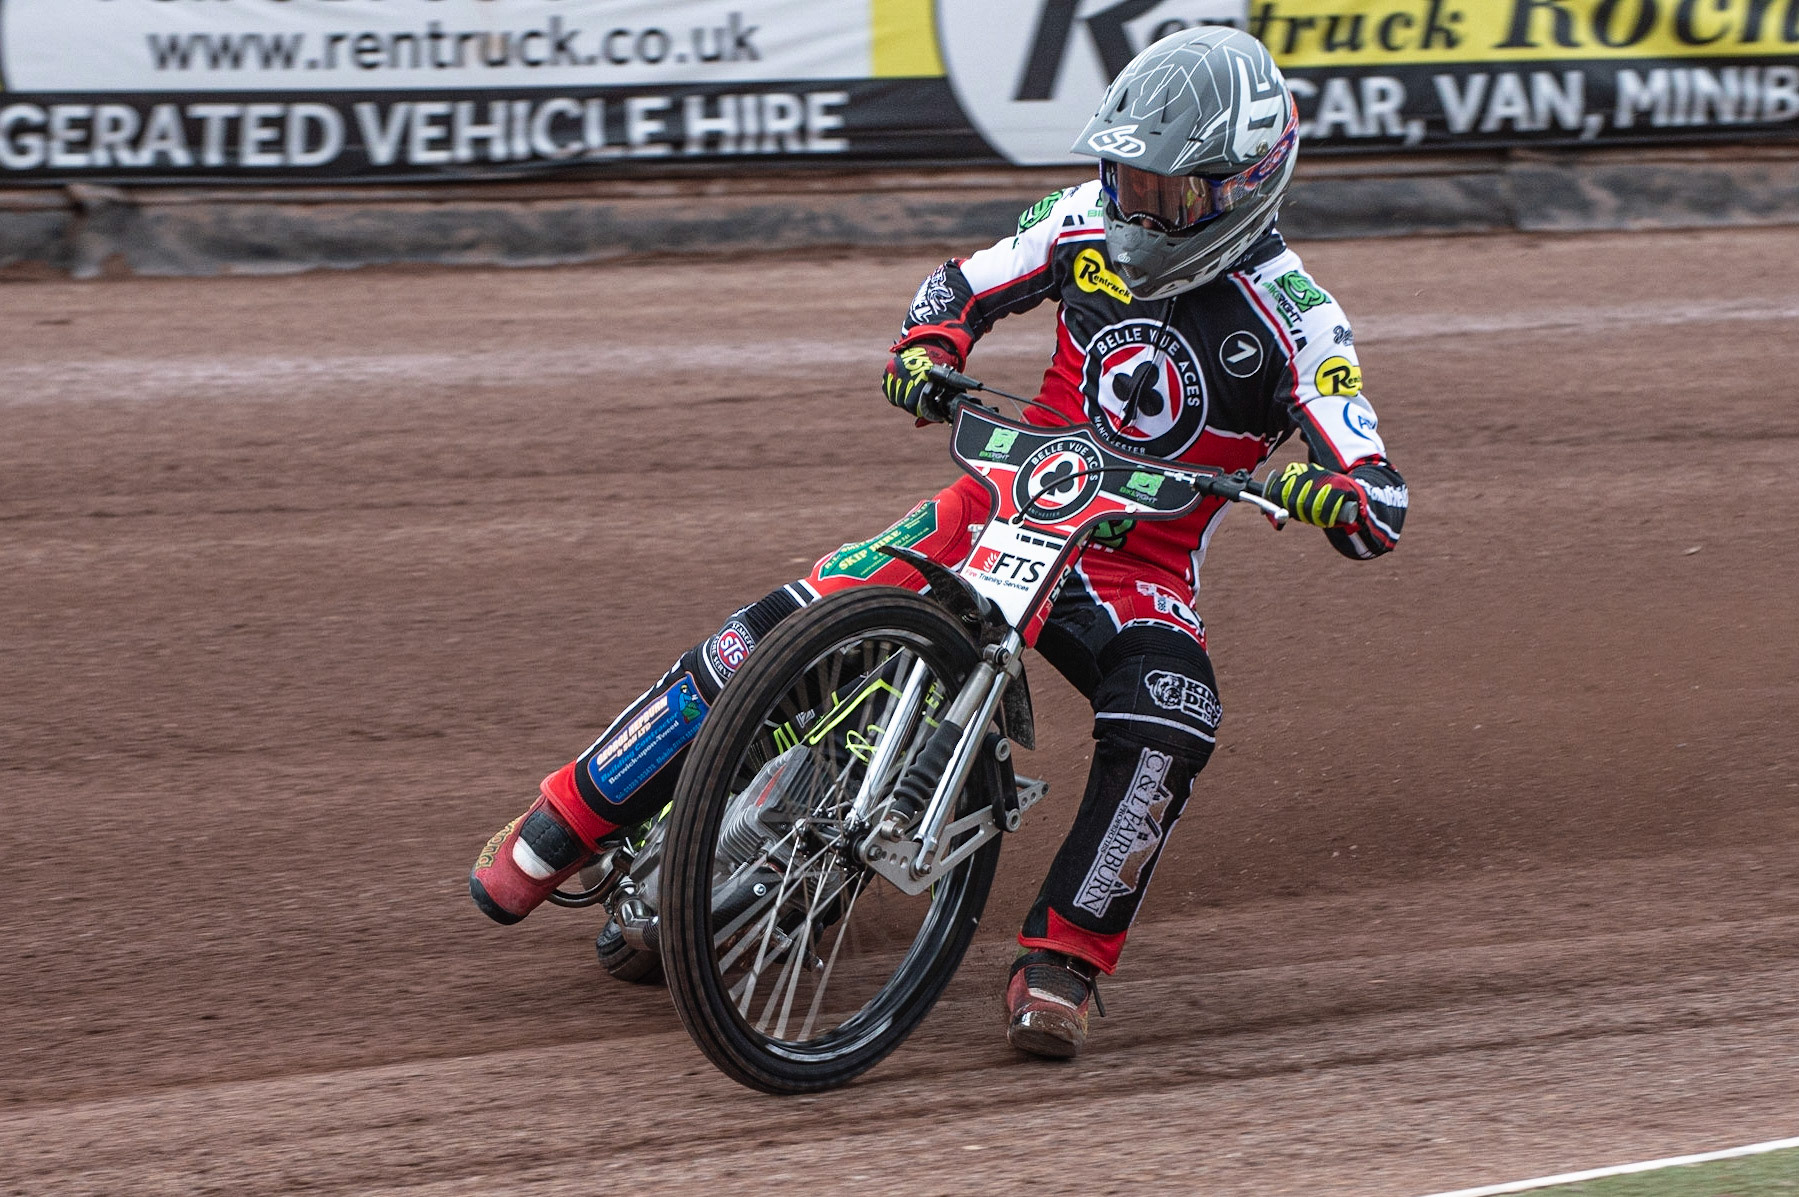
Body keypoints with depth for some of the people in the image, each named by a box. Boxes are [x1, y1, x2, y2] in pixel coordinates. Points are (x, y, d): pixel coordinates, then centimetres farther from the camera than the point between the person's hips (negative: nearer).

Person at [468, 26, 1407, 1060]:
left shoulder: (1292, 316, -14)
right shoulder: (1093, 223, -2)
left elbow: (1383, 509, -19)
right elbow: (965, 285, 15)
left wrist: (1321, 494, -43)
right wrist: (928, 349, -8)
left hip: (1139, 561, -3)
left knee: (1169, 727, -35)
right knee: (778, 632, -15)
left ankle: (1062, 962, -22)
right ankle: (562, 828, -3)